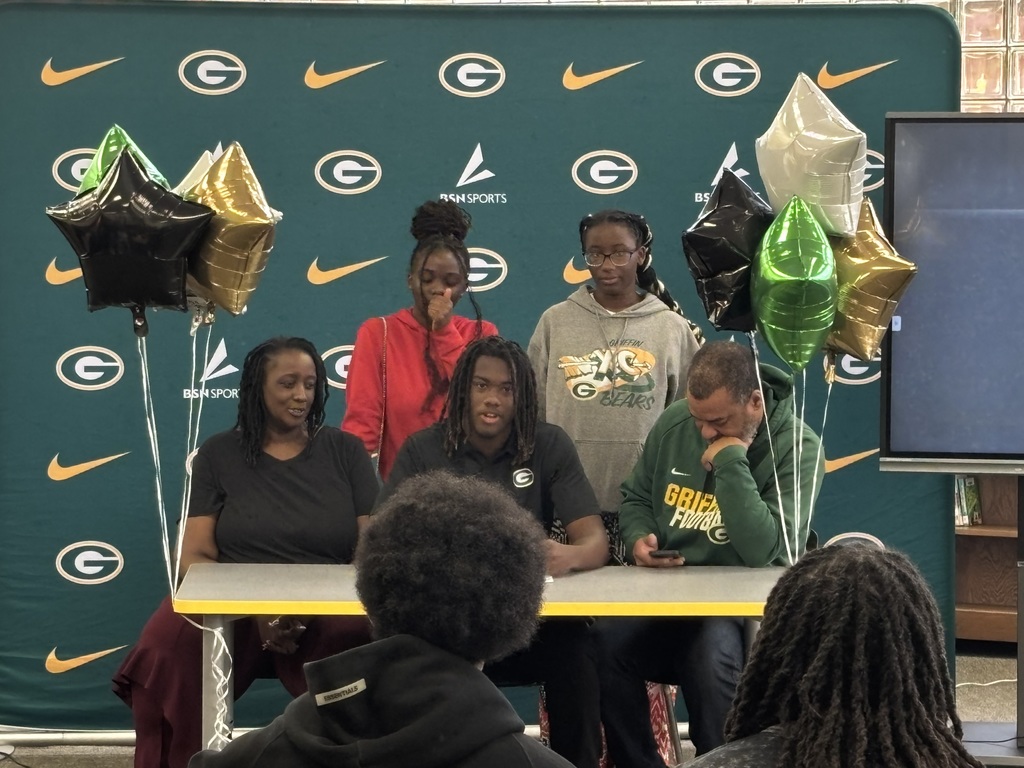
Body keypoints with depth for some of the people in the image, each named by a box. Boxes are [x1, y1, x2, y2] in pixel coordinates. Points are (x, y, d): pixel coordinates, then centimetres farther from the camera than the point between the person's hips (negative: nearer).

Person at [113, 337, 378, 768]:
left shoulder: (345, 452, 10)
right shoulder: (218, 455, 9)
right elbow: (195, 557, 2)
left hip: (326, 610, 0)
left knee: (367, 643, -36)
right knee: (166, 652, -33)